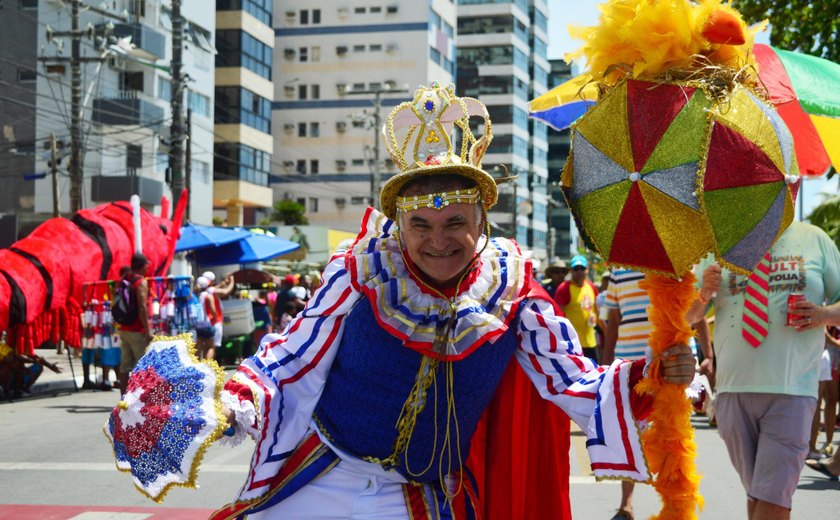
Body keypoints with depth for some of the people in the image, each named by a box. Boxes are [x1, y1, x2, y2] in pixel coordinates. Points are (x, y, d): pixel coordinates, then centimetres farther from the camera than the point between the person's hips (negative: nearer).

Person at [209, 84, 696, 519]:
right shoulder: (363, 273, -10)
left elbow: (573, 382, -4)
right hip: (317, 479, 0)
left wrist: (647, 377, -20)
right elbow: (293, 356, -3)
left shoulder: (510, 293, -7)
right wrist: (232, 405, -18)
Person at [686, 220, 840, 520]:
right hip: (733, 388, 2)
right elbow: (690, 316, 11)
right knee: (755, 493, 12)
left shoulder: (814, 239, 6)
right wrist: (704, 295, -11)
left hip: (791, 390, -2)